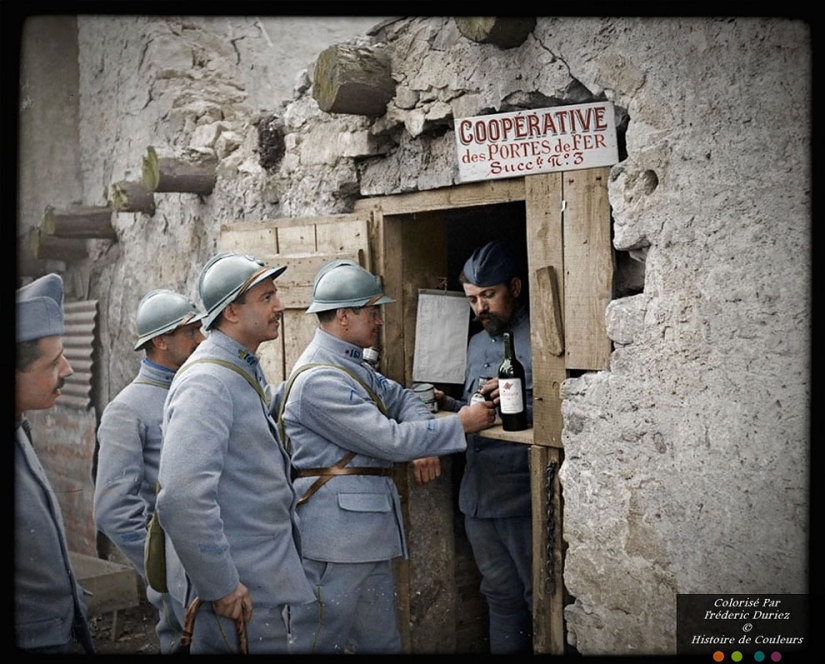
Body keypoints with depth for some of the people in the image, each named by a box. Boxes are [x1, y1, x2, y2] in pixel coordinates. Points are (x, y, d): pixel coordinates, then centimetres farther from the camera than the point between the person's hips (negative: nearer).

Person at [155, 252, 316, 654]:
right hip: (240, 591, -9)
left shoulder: (246, 371, 11)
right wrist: (220, 586, -24)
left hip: (266, 573, 9)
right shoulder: (208, 382, -21)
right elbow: (182, 499, -30)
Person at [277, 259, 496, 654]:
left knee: (380, 639, 17)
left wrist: (423, 441, -3)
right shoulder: (319, 380, -19)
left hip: (366, 531, 10)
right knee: (321, 641, 2)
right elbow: (388, 440, -20)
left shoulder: (350, 365, 13)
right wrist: (461, 425, -11)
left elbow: (399, 397, 19)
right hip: (335, 531, -10)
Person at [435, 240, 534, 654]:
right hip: (477, 492, 7)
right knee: (500, 595, 16)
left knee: (539, 595, 3)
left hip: (520, 493, -7)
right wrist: (448, 405, 4)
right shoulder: (476, 344, 17)